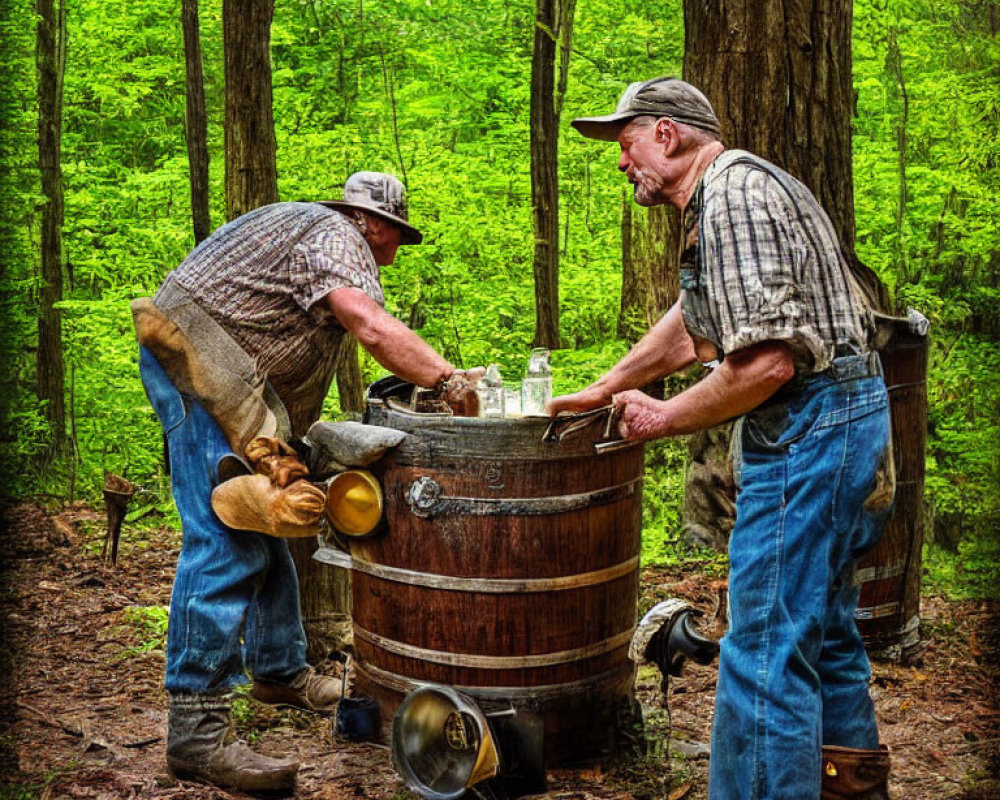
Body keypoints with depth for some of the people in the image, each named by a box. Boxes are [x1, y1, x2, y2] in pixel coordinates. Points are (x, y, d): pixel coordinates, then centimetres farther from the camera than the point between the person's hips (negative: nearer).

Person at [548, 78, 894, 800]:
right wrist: (597, 393, 31)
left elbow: (768, 361, -25)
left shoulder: (736, 193, -16)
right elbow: (689, 324, 28)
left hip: (809, 428, -11)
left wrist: (665, 418, -12)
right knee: (820, 624, 22)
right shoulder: (725, 195, 19)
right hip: (838, 419, 11)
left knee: (767, 649, -9)